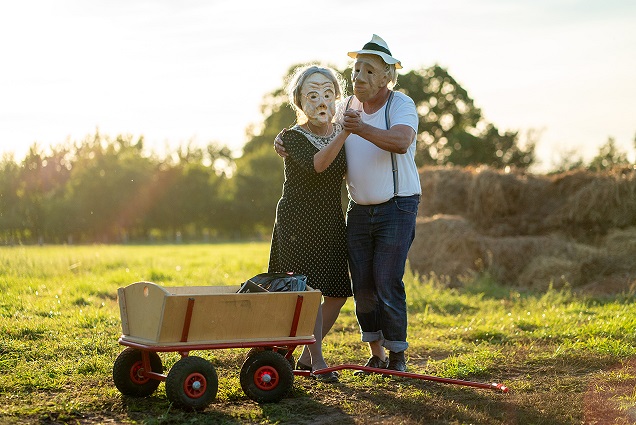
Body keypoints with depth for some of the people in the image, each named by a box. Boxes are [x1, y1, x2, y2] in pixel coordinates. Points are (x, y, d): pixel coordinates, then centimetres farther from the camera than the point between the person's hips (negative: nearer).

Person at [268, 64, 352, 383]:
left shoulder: (341, 134, 7)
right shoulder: (293, 137, -10)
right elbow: (317, 164, -28)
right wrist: (344, 134, -41)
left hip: (331, 222, 6)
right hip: (298, 221, -6)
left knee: (338, 292, 5)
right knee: (309, 289, -10)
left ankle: (307, 355, 21)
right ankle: (317, 361, 0)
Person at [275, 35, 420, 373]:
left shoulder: (401, 105, -10)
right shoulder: (348, 107, 7)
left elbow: (401, 142, -31)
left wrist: (362, 129, -45)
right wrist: (284, 142, -4)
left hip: (397, 208, -5)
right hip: (358, 209, 5)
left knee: (387, 282, -10)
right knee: (362, 285, 4)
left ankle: (397, 357, 3)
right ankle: (376, 355, 17)